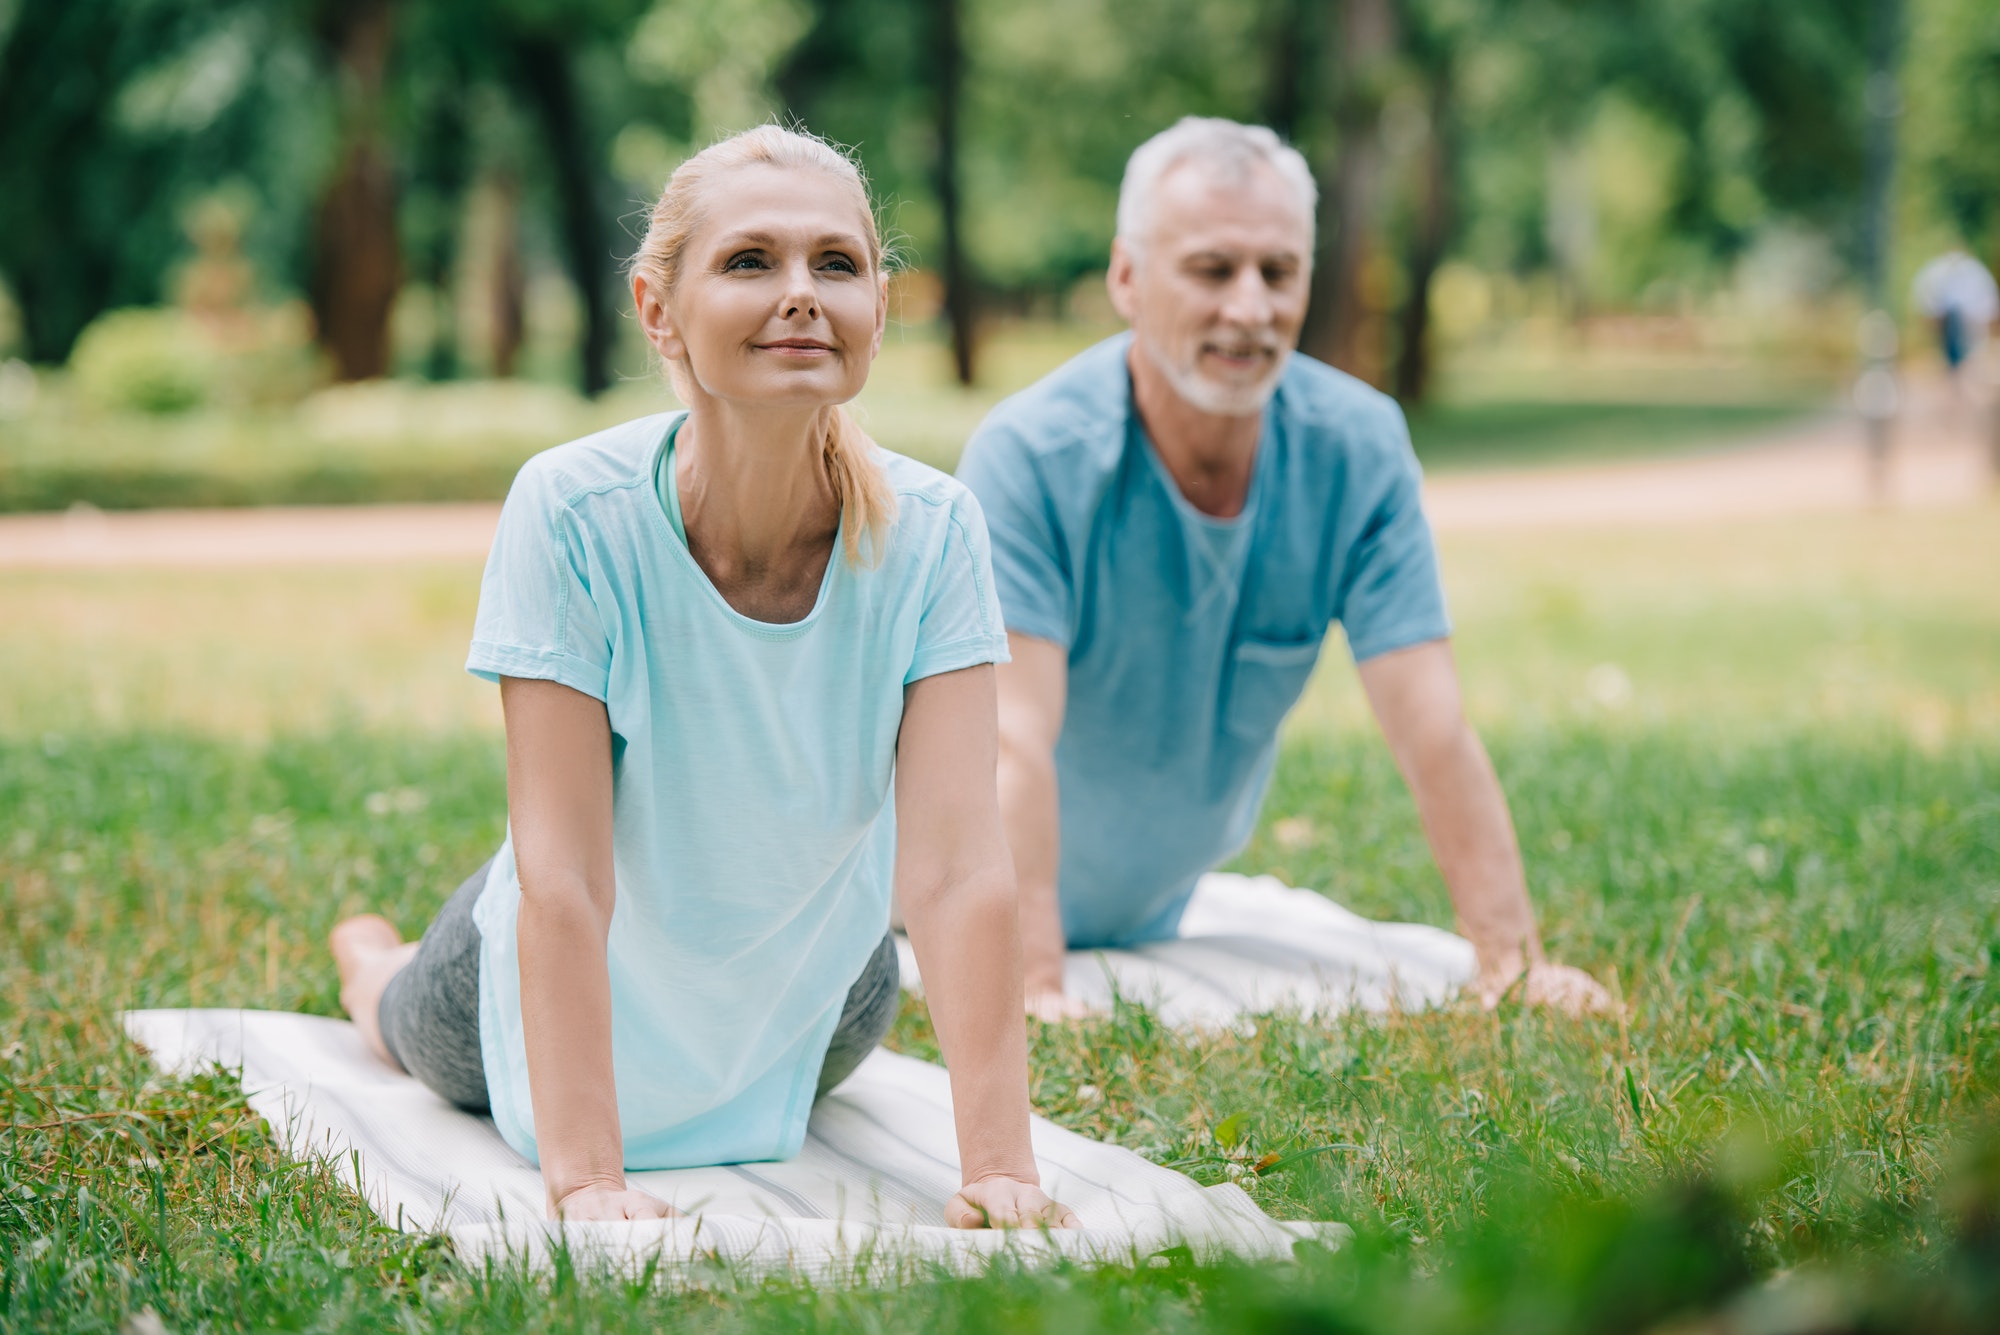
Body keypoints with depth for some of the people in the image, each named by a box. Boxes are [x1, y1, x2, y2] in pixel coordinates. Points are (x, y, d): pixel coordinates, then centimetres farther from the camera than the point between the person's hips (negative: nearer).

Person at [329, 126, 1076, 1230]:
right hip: (605, 980, -1)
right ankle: (367, 957, 63)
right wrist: (584, 1178, -41)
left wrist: (1000, 1166, -40)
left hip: (810, 993, 2)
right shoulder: (573, 515, -34)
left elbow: (957, 868, -32)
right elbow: (561, 878, -35)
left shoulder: (932, 532, -29)